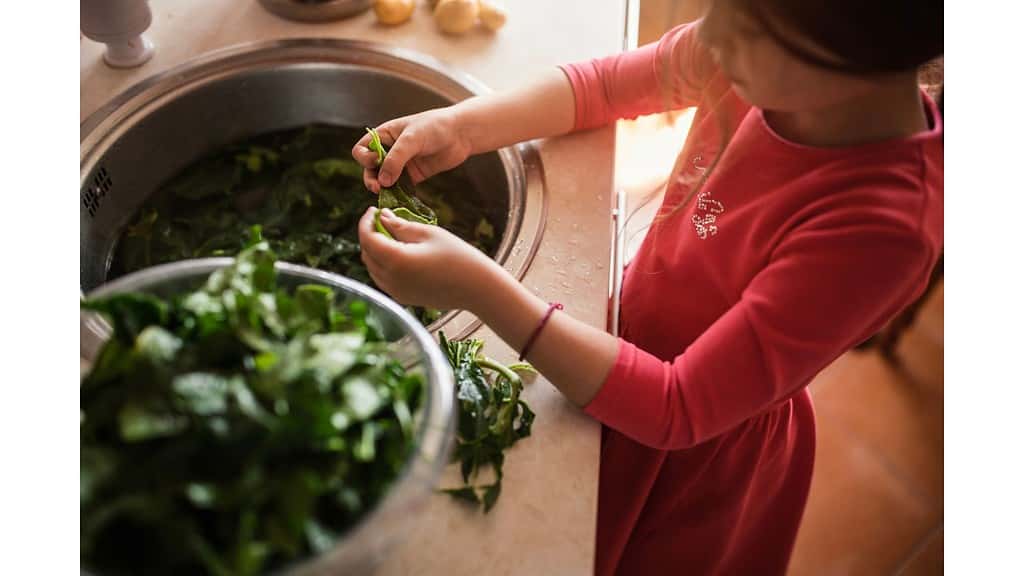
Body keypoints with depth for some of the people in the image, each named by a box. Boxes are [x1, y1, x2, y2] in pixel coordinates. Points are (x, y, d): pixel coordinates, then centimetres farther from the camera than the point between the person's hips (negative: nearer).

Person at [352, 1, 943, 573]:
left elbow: (676, 412, -32)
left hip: (701, 451, -5)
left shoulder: (879, 226, -38)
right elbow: (605, 85, -3)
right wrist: (459, 128, -18)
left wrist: (479, 287, -38)